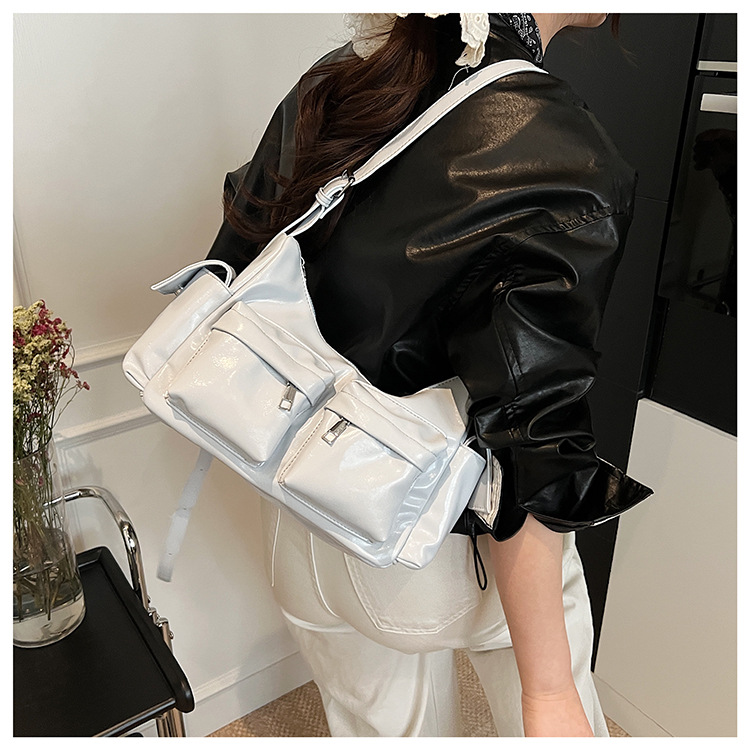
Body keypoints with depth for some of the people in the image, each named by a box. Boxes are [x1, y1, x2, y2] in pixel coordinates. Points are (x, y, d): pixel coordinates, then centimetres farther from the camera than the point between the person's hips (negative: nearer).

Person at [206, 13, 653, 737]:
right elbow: (526, 455, -27)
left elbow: (236, 261, 4)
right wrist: (549, 692, -16)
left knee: (382, 728, 30)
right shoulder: (561, 163, -25)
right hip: (444, 543, -5)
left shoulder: (331, 81, -6)